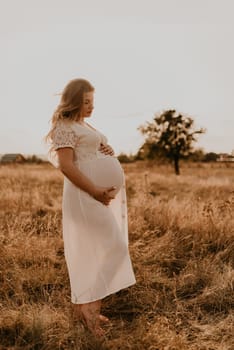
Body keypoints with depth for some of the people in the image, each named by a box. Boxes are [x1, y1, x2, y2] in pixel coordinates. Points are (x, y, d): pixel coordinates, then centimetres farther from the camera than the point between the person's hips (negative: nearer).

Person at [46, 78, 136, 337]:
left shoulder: (85, 126, 22)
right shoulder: (66, 127, -8)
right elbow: (66, 165, -19)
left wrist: (109, 151, 3)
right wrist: (95, 191, -23)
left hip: (103, 193, 10)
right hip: (87, 194, -9)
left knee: (91, 252, 12)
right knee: (116, 247, -11)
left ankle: (84, 305, 21)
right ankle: (90, 304, -3)